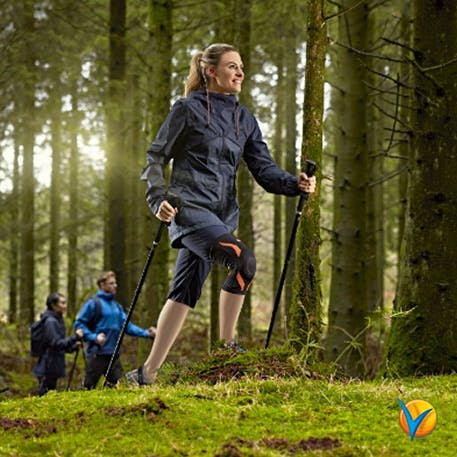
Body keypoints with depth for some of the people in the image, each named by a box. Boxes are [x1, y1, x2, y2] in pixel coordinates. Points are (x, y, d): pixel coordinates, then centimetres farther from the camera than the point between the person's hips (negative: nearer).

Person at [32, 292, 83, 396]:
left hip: (53, 367, 9)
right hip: (48, 368, -9)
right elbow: (56, 343, -22)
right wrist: (75, 337, -23)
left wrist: (73, 346, 5)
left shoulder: (58, 320, 14)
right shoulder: (50, 321, -15)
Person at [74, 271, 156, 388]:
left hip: (113, 354, 6)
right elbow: (79, 324, -7)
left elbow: (127, 326, 13)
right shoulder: (93, 303, -5)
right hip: (97, 353, -6)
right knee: (88, 387, -3)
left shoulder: (117, 306, 16)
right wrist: (93, 337, -19)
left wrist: (146, 333, 0)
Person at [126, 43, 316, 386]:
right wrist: (158, 198, -15)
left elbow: (264, 170, 8)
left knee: (185, 293, 5)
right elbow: (156, 157, 1)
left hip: (223, 213, 6)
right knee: (243, 259, -26)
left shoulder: (245, 120, 15)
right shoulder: (188, 110, -1)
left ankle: (148, 373, 9)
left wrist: (295, 184, -11)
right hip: (189, 207, -6)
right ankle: (226, 346, -13)